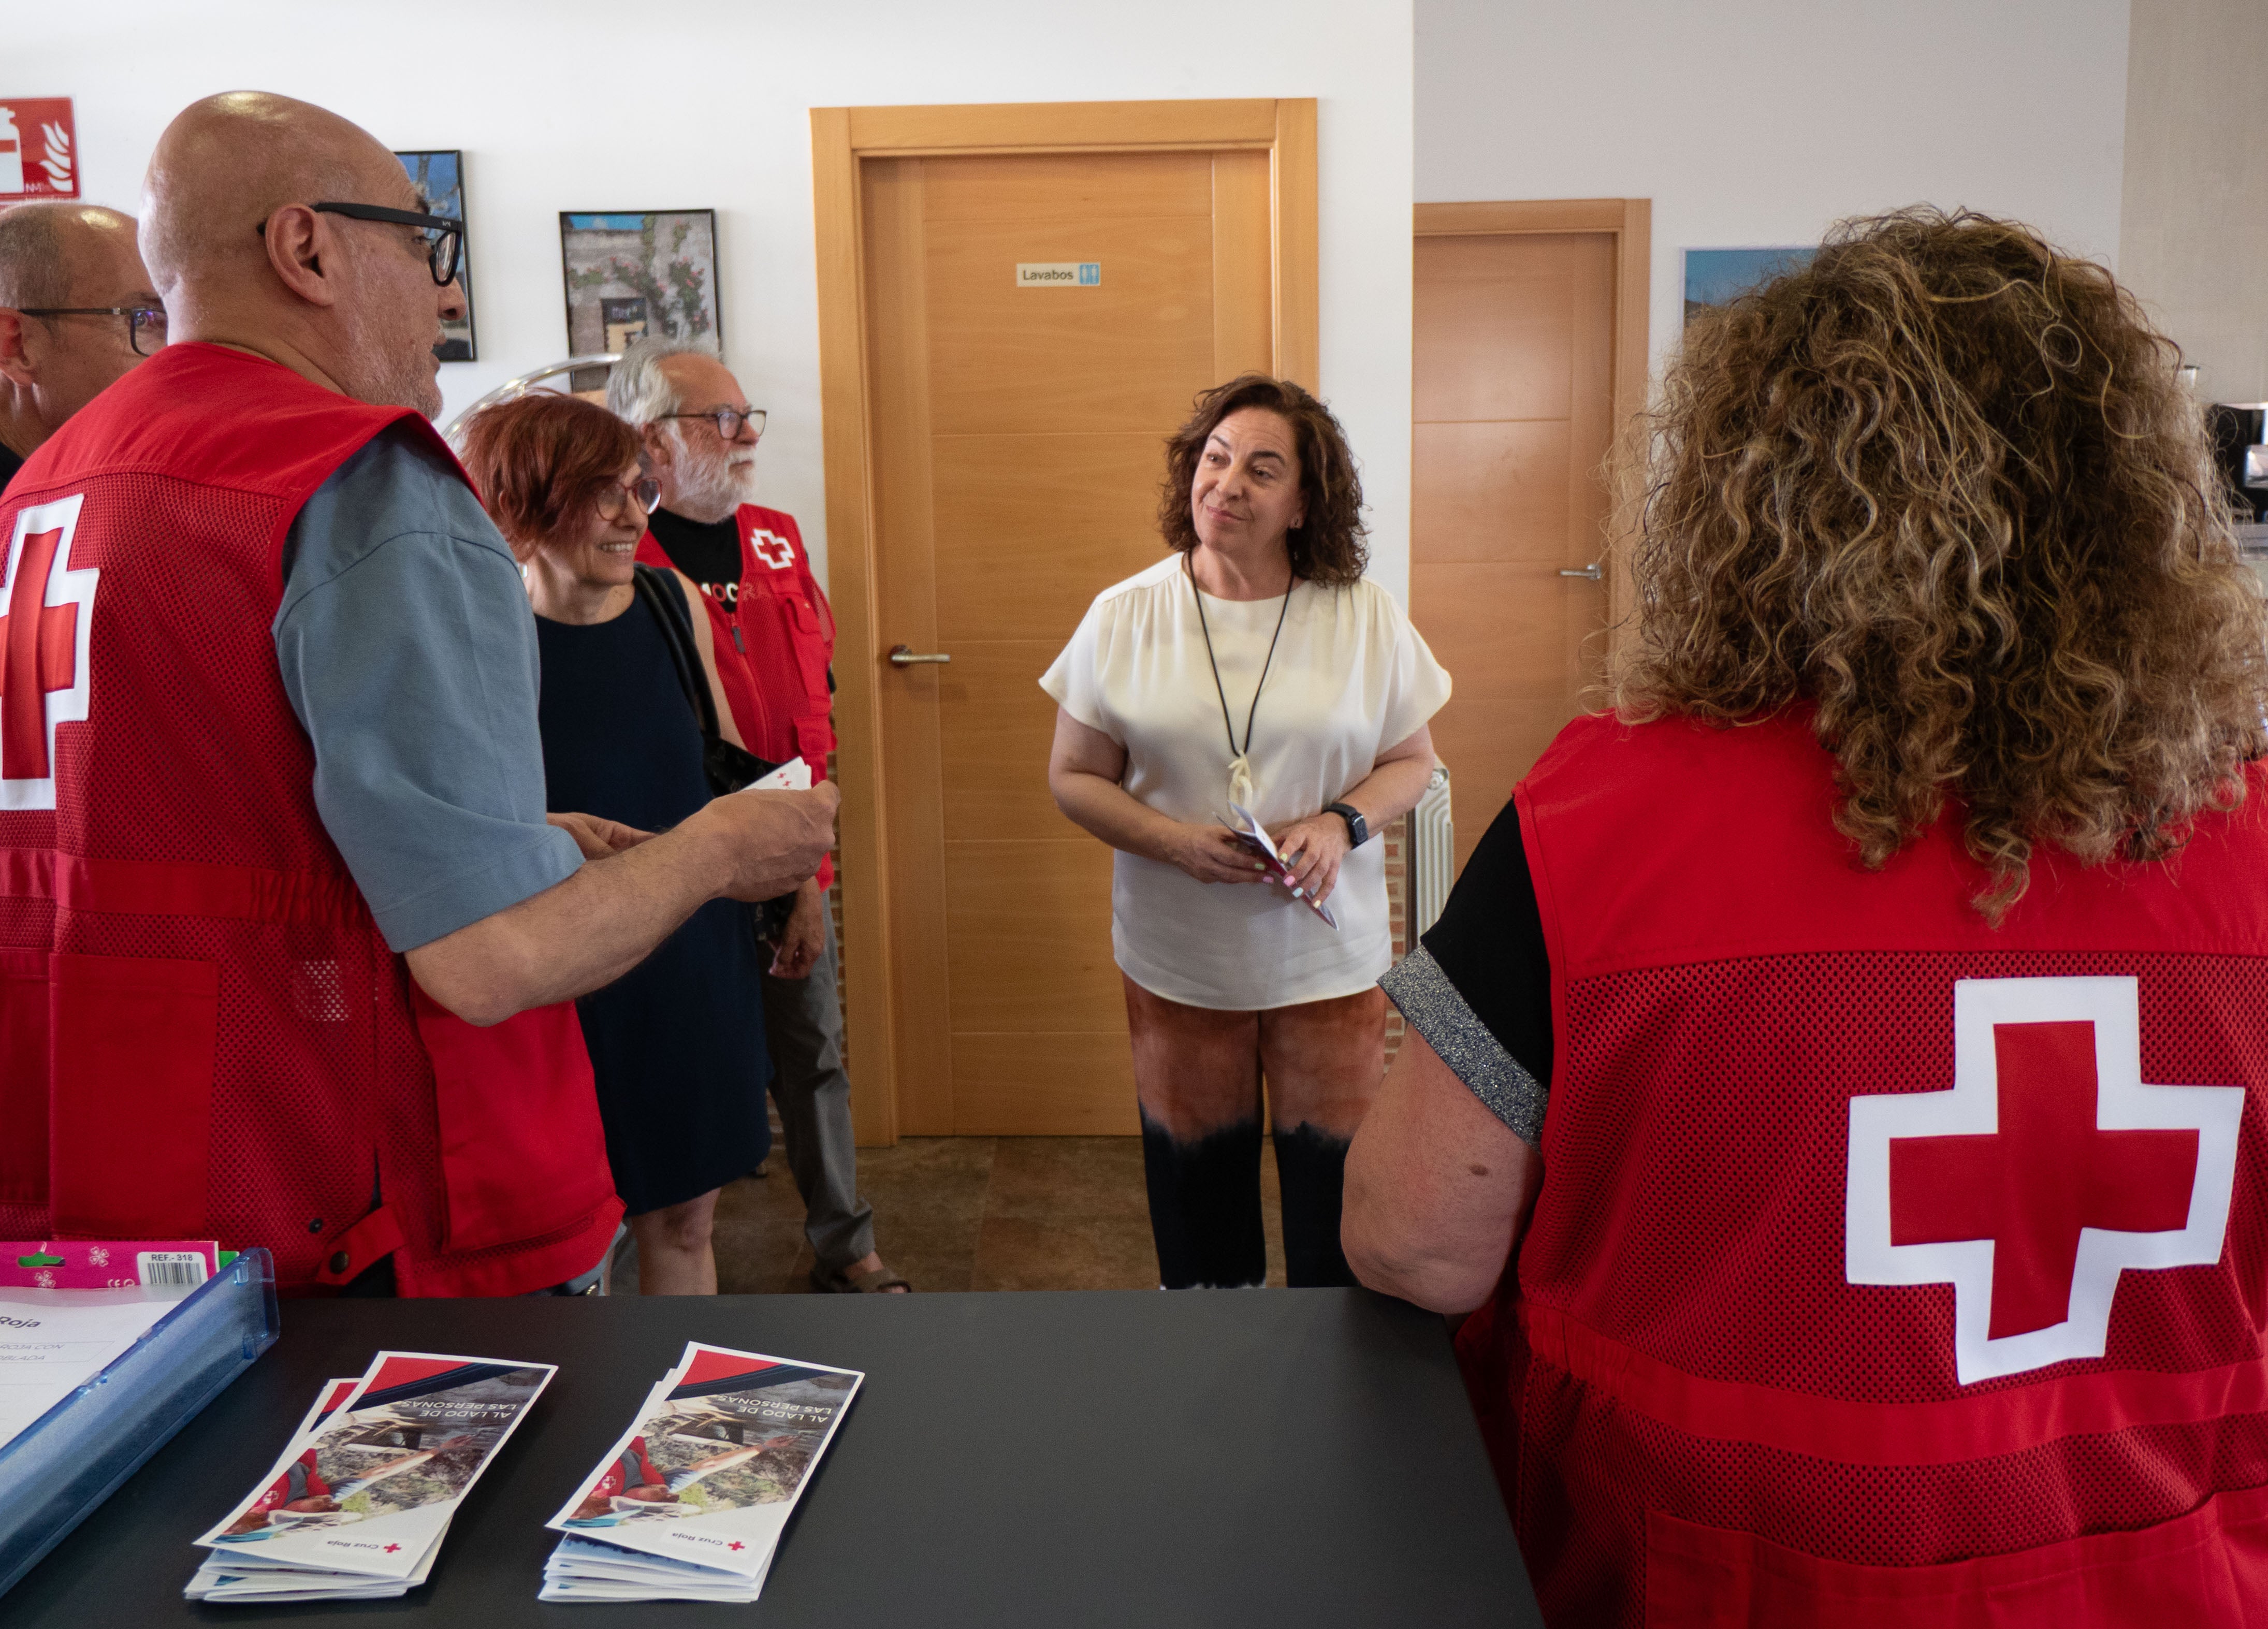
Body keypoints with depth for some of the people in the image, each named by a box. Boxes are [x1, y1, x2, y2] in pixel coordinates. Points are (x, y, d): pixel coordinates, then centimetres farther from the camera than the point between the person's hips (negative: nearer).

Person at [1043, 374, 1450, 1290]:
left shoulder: (1367, 619, -2)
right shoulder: (1123, 617, -2)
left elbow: (1413, 760, 5)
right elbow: (1074, 777, 1)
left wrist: (1341, 823, -16)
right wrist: (1174, 841, -16)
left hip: (1329, 952, 0)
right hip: (1177, 959, 1)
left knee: (1336, 1186, 5)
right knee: (1194, 1189, 14)